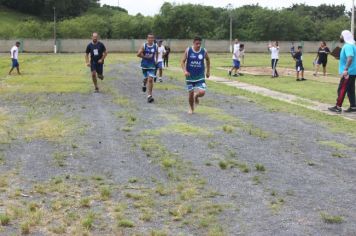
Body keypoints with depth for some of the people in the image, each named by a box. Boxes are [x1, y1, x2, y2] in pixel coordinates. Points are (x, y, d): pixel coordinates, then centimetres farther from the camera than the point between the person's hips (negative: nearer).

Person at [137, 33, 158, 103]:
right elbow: (138, 54, -12)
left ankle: (149, 96, -8)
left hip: (152, 65, 0)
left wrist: (156, 60, 10)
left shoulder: (155, 46, -1)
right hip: (144, 65, 0)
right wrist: (146, 57, -15)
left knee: (150, 80, -11)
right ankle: (144, 84, 53)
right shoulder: (144, 46, -7)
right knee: (146, 78, 14)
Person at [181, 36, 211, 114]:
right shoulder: (188, 51, -8)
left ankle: (196, 96, 22)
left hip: (200, 76, 0)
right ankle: (191, 108, 30)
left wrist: (208, 71, 18)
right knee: (191, 93, 5)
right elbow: (183, 62, -4)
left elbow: (207, 60, 15)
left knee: (202, 92, -15)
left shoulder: (204, 51, -5)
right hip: (190, 76, 0)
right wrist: (185, 71, -21)